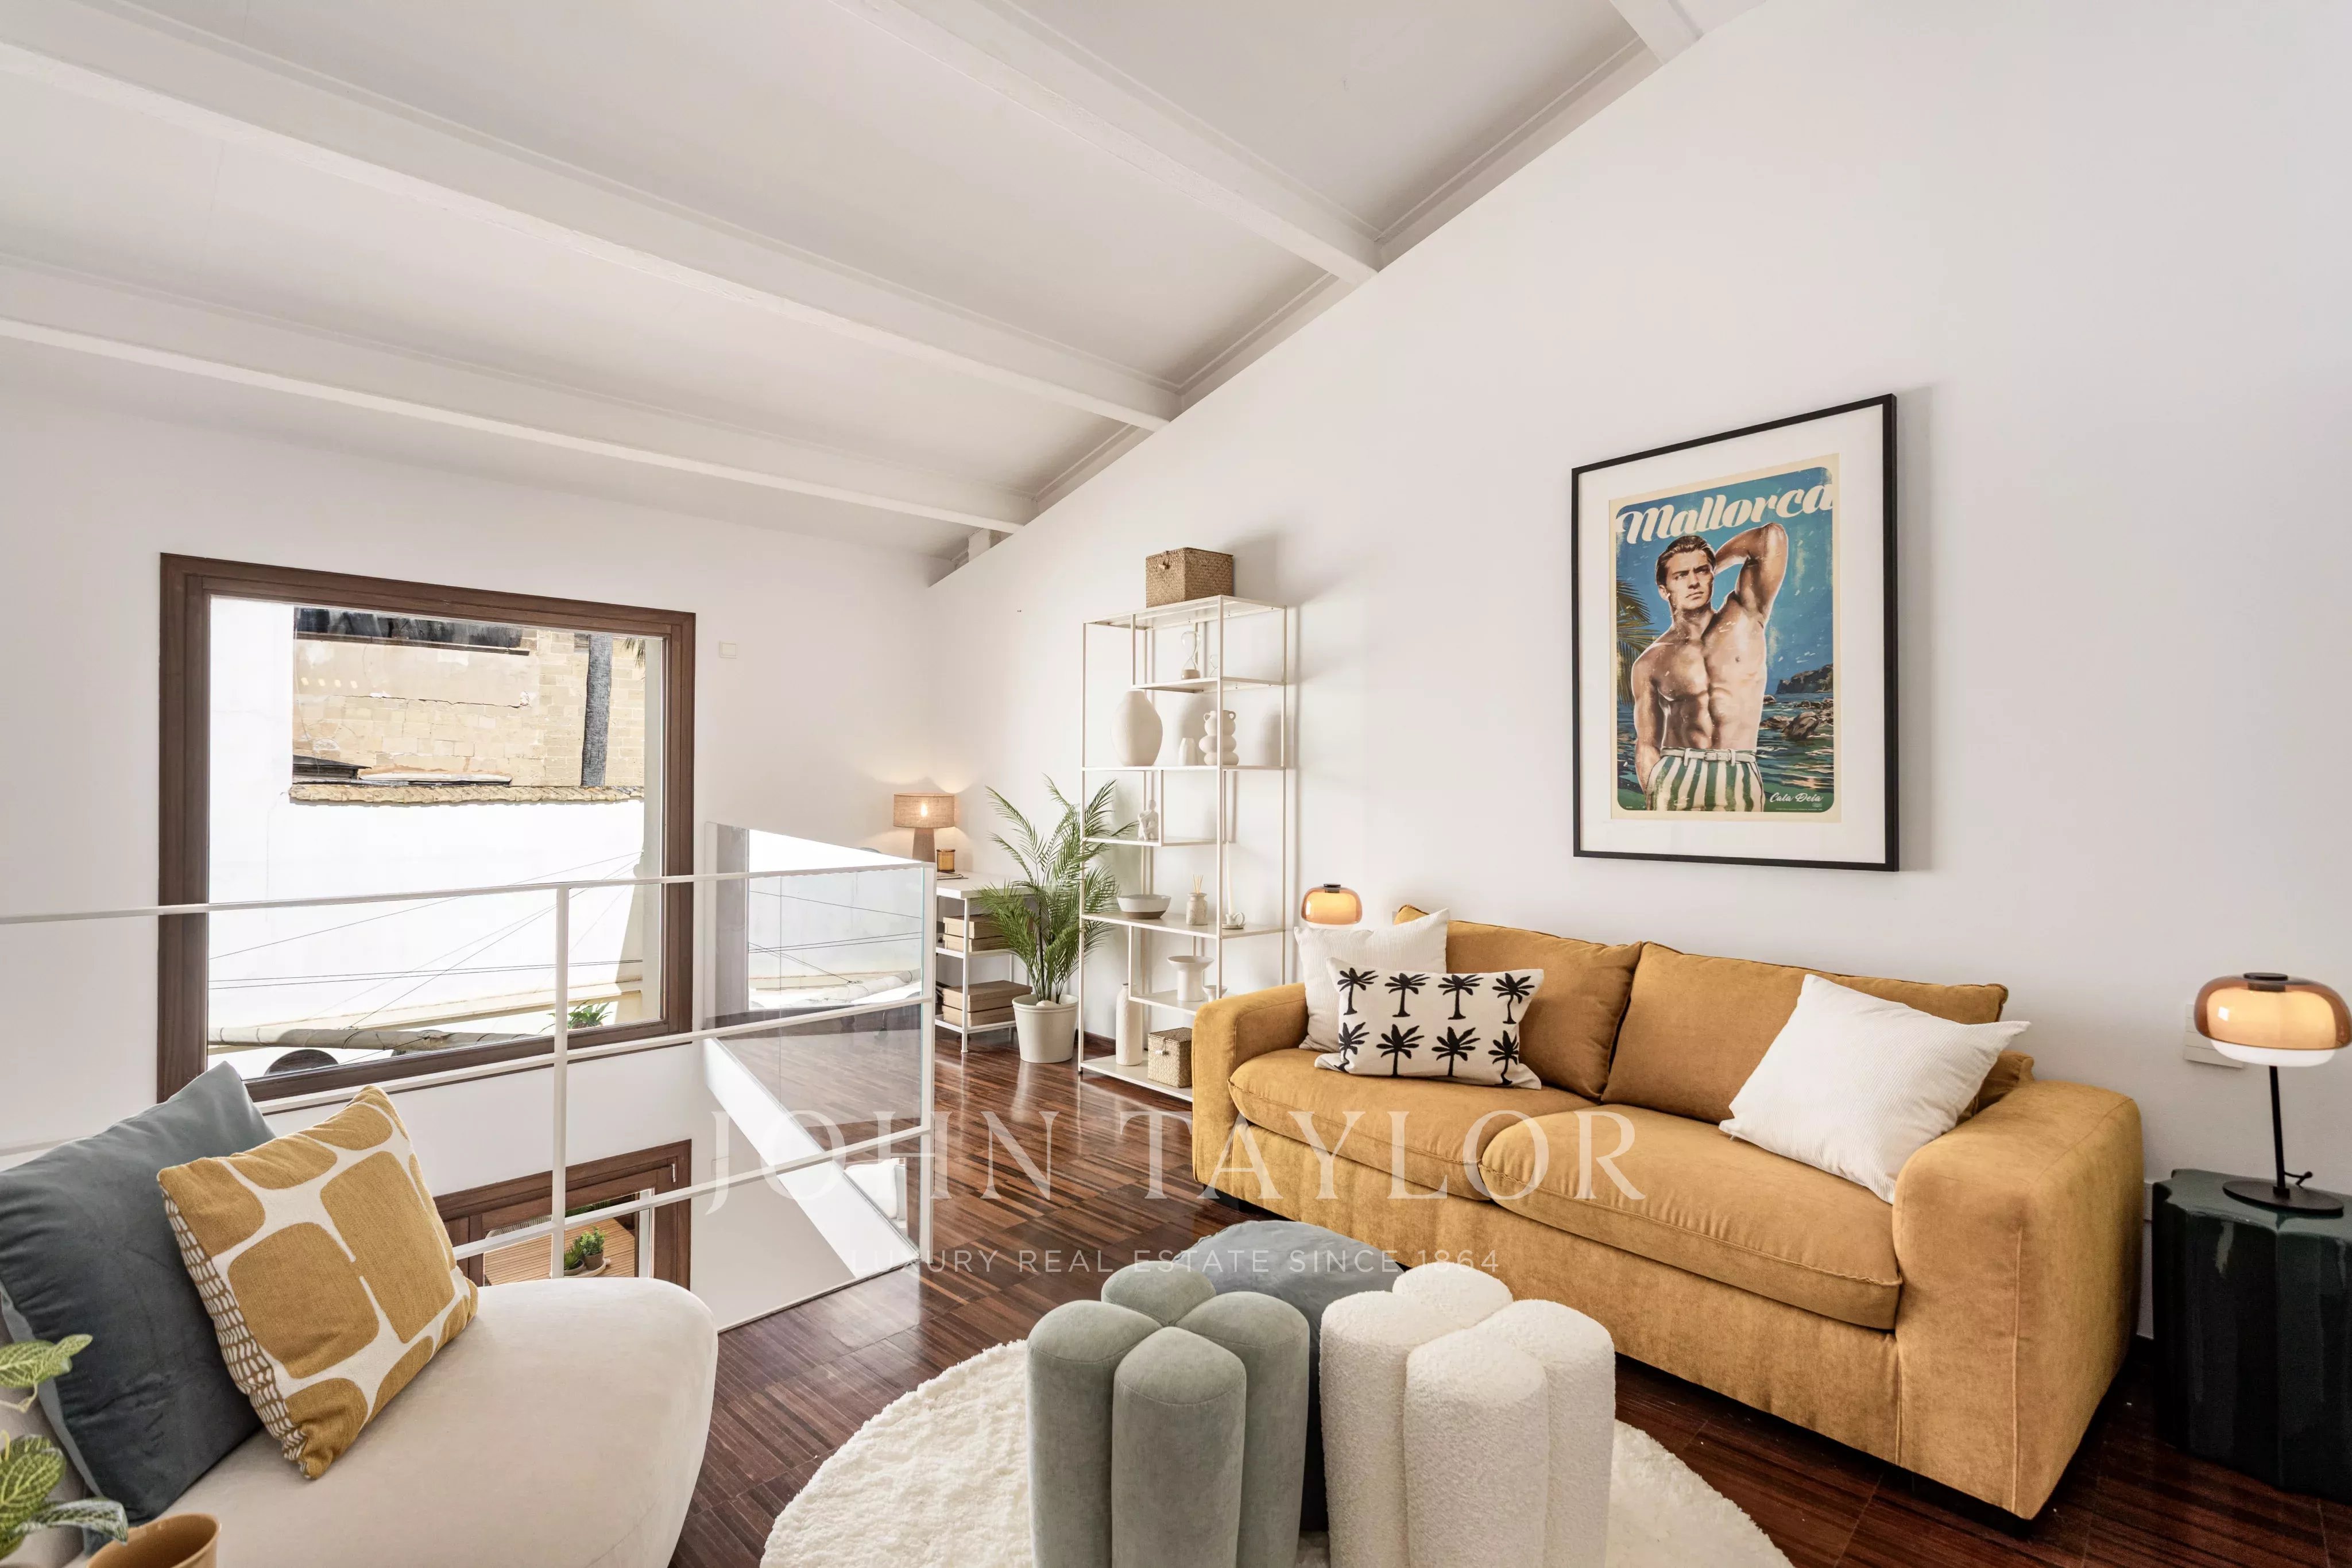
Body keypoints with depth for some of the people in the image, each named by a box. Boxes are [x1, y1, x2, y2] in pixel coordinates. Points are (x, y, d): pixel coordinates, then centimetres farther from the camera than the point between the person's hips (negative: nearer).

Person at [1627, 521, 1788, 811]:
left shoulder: (1744, 618, 8)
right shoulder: (1650, 663, 6)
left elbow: (1773, 536, -1)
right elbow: (1647, 744, 5)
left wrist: (1715, 562, 14)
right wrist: (1653, 797, -10)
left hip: (1739, 780, 0)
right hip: (1673, 778, 0)